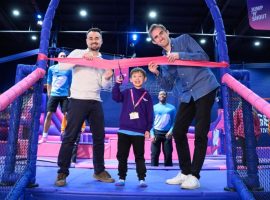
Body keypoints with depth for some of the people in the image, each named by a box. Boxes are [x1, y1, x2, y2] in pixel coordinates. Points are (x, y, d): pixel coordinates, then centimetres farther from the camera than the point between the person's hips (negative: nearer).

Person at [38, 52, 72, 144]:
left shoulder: (69, 70, 5)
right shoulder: (52, 69, 9)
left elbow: (70, 83, 9)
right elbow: (49, 83, 13)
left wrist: (70, 94, 5)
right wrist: (49, 94, 8)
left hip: (65, 95, -1)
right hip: (54, 94, 1)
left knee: (67, 115, -5)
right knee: (49, 114, 0)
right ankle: (44, 136, 10)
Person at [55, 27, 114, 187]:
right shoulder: (78, 53, 8)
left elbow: (105, 86, 10)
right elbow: (62, 66, -9)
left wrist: (107, 78, -12)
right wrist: (81, 57, -15)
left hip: (96, 103, 4)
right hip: (78, 101, -4)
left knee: (99, 137, 6)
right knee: (70, 137, -3)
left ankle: (99, 171, 20)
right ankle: (62, 173, 8)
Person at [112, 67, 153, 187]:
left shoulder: (147, 95, 6)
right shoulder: (127, 93, 8)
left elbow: (150, 114, 4)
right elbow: (116, 97, -10)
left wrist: (148, 129, -1)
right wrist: (117, 84, -19)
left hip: (139, 132, -1)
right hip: (124, 130, 1)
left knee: (139, 157, 5)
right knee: (122, 156, 8)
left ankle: (142, 179, 13)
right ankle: (121, 178, 19)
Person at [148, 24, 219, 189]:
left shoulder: (184, 40, 2)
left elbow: (204, 57, -9)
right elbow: (168, 86, 10)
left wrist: (180, 55, -17)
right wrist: (157, 73, -6)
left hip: (205, 88, -6)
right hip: (188, 95, 7)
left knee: (200, 134, -7)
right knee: (178, 132, 4)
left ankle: (194, 176, 3)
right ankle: (185, 172, 18)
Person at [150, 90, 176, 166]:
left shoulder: (172, 108, 8)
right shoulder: (154, 107, 8)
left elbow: (174, 121, 4)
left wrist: (171, 131, -12)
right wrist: (152, 134, -5)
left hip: (167, 133, 0)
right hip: (156, 132, 0)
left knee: (168, 154, 1)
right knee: (154, 154, -1)